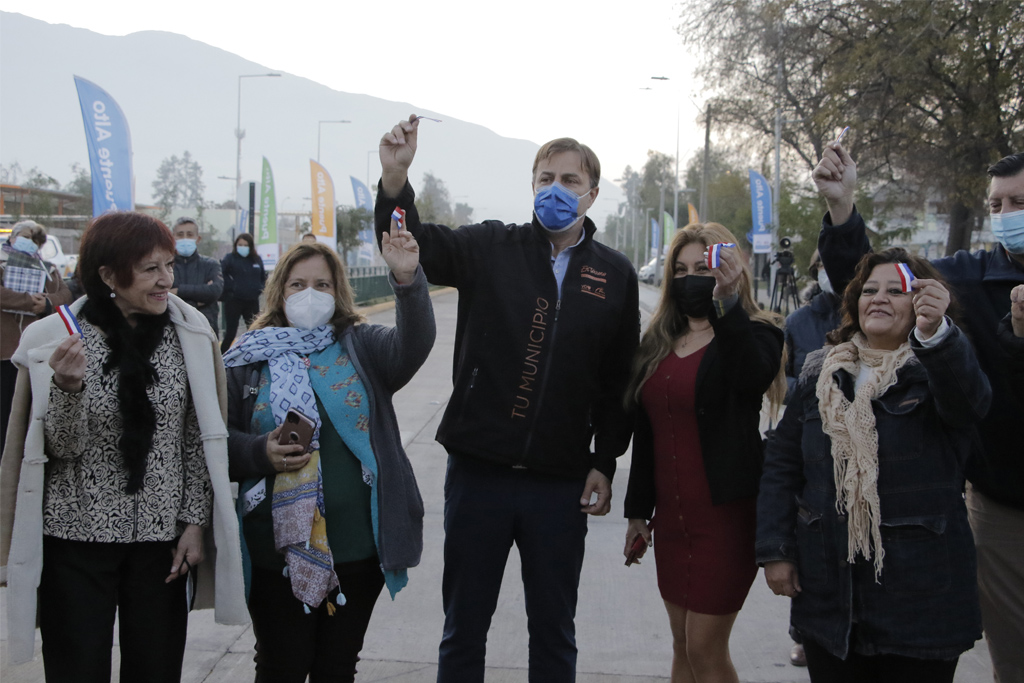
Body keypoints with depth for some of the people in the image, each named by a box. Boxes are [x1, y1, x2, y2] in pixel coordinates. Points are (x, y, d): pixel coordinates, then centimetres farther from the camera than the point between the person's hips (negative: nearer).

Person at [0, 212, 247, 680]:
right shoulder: (59, 340, -6)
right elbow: (61, 447, -7)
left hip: (162, 539, 2)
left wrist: (195, 522, 1)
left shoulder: (188, 334, -1)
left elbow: (199, 439, 3)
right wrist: (68, 386, -25)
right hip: (77, 537, -1)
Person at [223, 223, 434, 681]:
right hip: (277, 547, -1)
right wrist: (259, 453, -15)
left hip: (357, 545, 1)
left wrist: (408, 279, -32)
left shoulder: (361, 347, 4)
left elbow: (413, 345, -17)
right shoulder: (250, 358, 4)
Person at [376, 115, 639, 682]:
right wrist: (395, 178, -29)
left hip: (561, 485, 1)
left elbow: (620, 381, 6)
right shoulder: (491, 248, 1)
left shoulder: (615, 275, 4)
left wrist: (605, 463, 1)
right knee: (463, 630, 13)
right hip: (478, 472, 0)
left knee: (554, 635, 14)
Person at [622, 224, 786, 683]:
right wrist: (637, 511, 16)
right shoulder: (657, 343, 11)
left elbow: (756, 375, -32)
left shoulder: (749, 335, -7)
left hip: (725, 514, -6)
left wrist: (726, 304, -44)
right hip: (672, 516, 6)